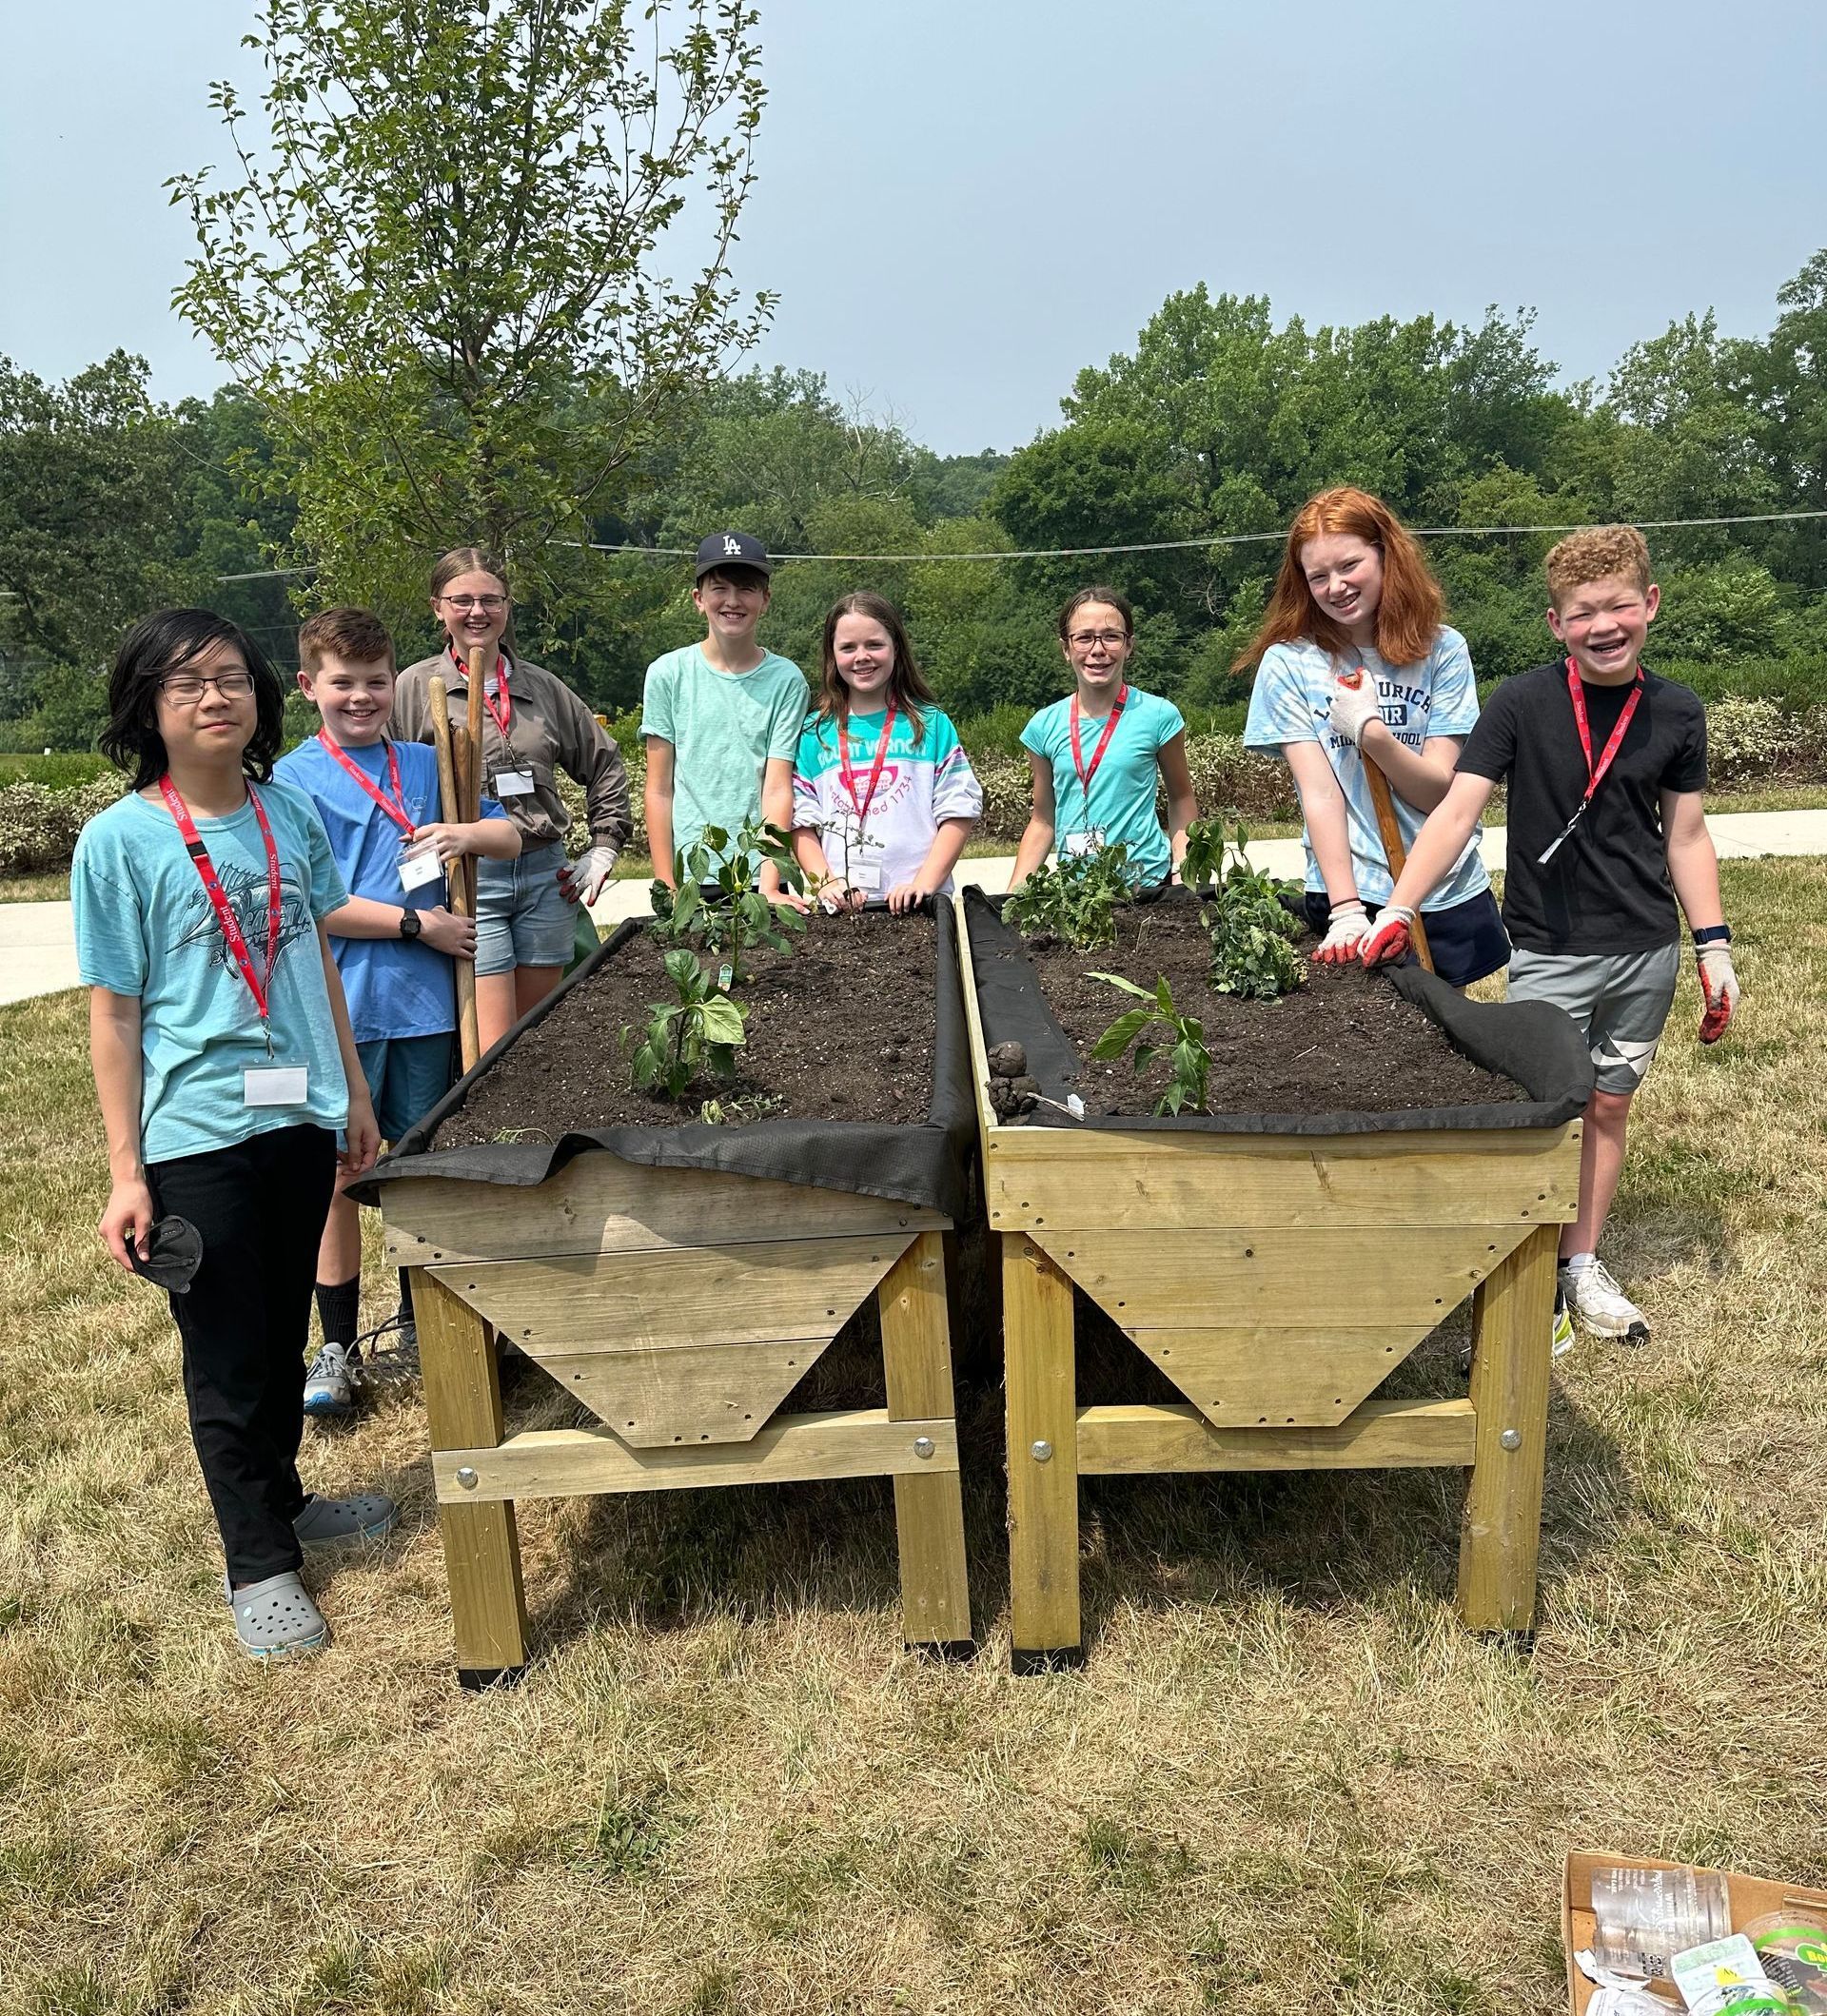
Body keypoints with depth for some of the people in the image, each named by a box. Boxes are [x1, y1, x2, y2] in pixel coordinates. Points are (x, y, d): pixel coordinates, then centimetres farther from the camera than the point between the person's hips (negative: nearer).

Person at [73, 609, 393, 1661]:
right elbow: (114, 1013, -8)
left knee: (284, 1335, 19)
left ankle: (281, 1502, 41)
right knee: (228, 1356, 9)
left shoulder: (291, 814, 2)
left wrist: (354, 1091, 13)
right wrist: (125, 1173, -8)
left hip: (302, 1118, 4)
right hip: (197, 1136, -4)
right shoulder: (119, 840, -10)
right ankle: (260, 1565, 26)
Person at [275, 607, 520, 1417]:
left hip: (425, 1001, 4)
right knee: (338, 1173, 4)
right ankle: (337, 1346, 18)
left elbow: (510, 838, 11)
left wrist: (465, 833, -11)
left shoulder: (425, 764, 9)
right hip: (339, 1006, -3)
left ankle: (418, 1321, 30)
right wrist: (419, 925, -11)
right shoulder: (291, 780, -3)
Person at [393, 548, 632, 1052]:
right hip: (467, 878, -4)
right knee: (493, 1052, -8)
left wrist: (604, 848, 13)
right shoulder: (416, 687, 1)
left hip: (546, 875, 4)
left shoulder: (542, 685, 11)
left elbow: (606, 764, 20)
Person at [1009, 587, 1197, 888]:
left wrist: (1182, 876, -3)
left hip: (1147, 882, -3)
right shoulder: (1045, 726, 2)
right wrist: (1014, 894, 2)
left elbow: (1181, 800, 7)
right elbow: (1043, 821, 10)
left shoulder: (1158, 716, -4)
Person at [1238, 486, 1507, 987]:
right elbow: (1319, 792, -12)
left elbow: (1441, 790, -6)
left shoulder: (1442, 649, 0)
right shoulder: (1288, 663, -4)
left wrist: (1372, 732, -23)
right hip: (1351, 896, -2)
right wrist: (1346, 910, -20)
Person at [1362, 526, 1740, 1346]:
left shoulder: (1677, 714, 0)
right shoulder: (1522, 703, -10)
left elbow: (1686, 837, 8)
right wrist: (1395, 913, -28)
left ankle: (1583, 1267, 28)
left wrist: (1713, 947, 5)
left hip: (1646, 951, 3)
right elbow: (1456, 814, -17)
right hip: (1549, 955, -3)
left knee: (1609, 1104, 12)